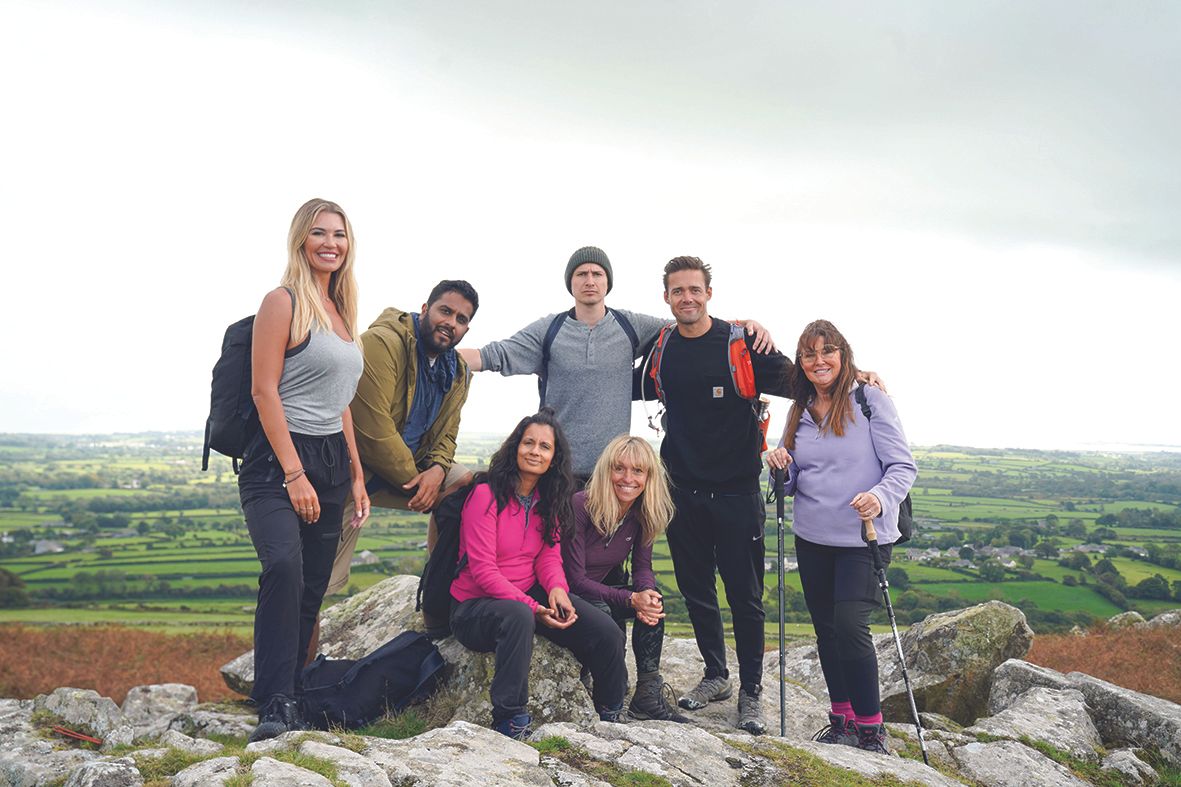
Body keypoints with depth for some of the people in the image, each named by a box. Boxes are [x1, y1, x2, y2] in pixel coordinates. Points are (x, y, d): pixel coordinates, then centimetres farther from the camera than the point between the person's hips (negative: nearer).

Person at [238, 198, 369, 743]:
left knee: (311, 590, 8)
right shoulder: (284, 302, -5)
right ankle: (275, 706, -20)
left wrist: (355, 474, 16)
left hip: (331, 462, 8)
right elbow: (264, 391, -13)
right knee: (284, 566, -27)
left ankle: (291, 702, 17)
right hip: (280, 459, -8)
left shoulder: (339, 311, 17)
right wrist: (294, 473, -18)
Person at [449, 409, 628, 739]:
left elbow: (549, 555, 3)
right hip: (474, 604, -6)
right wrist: (533, 608, -26)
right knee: (518, 616, -42)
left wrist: (556, 589, -20)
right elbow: (482, 570, -19)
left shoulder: (548, 500, 7)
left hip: (531, 594, 6)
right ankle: (509, 722, -30)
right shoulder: (486, 494, -15)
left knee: (607, 632, -12)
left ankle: (611, 717, 14)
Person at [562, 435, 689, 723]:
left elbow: (642, 568, 0)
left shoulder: (643, 514, -6)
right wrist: (631, 599, -32)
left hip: (605, 587, 6)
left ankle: (648, 694, -13)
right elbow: (576, 579, -23)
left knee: (653, 600, -19)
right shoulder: (581, 506, -24)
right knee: (603, 614, -34)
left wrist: (647, 593, -25)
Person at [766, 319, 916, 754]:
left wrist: (880, 497, -29)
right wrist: (782, 469, -8)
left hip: (863, 539, -6)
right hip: (812, 539, 6)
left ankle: (871, 727, 4)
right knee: (826, 629, 12)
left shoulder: (870, 399, -7)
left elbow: (903, 466, -10)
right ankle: (842, 718, 28)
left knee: (850, 627, -14)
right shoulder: (799, 412, 9)